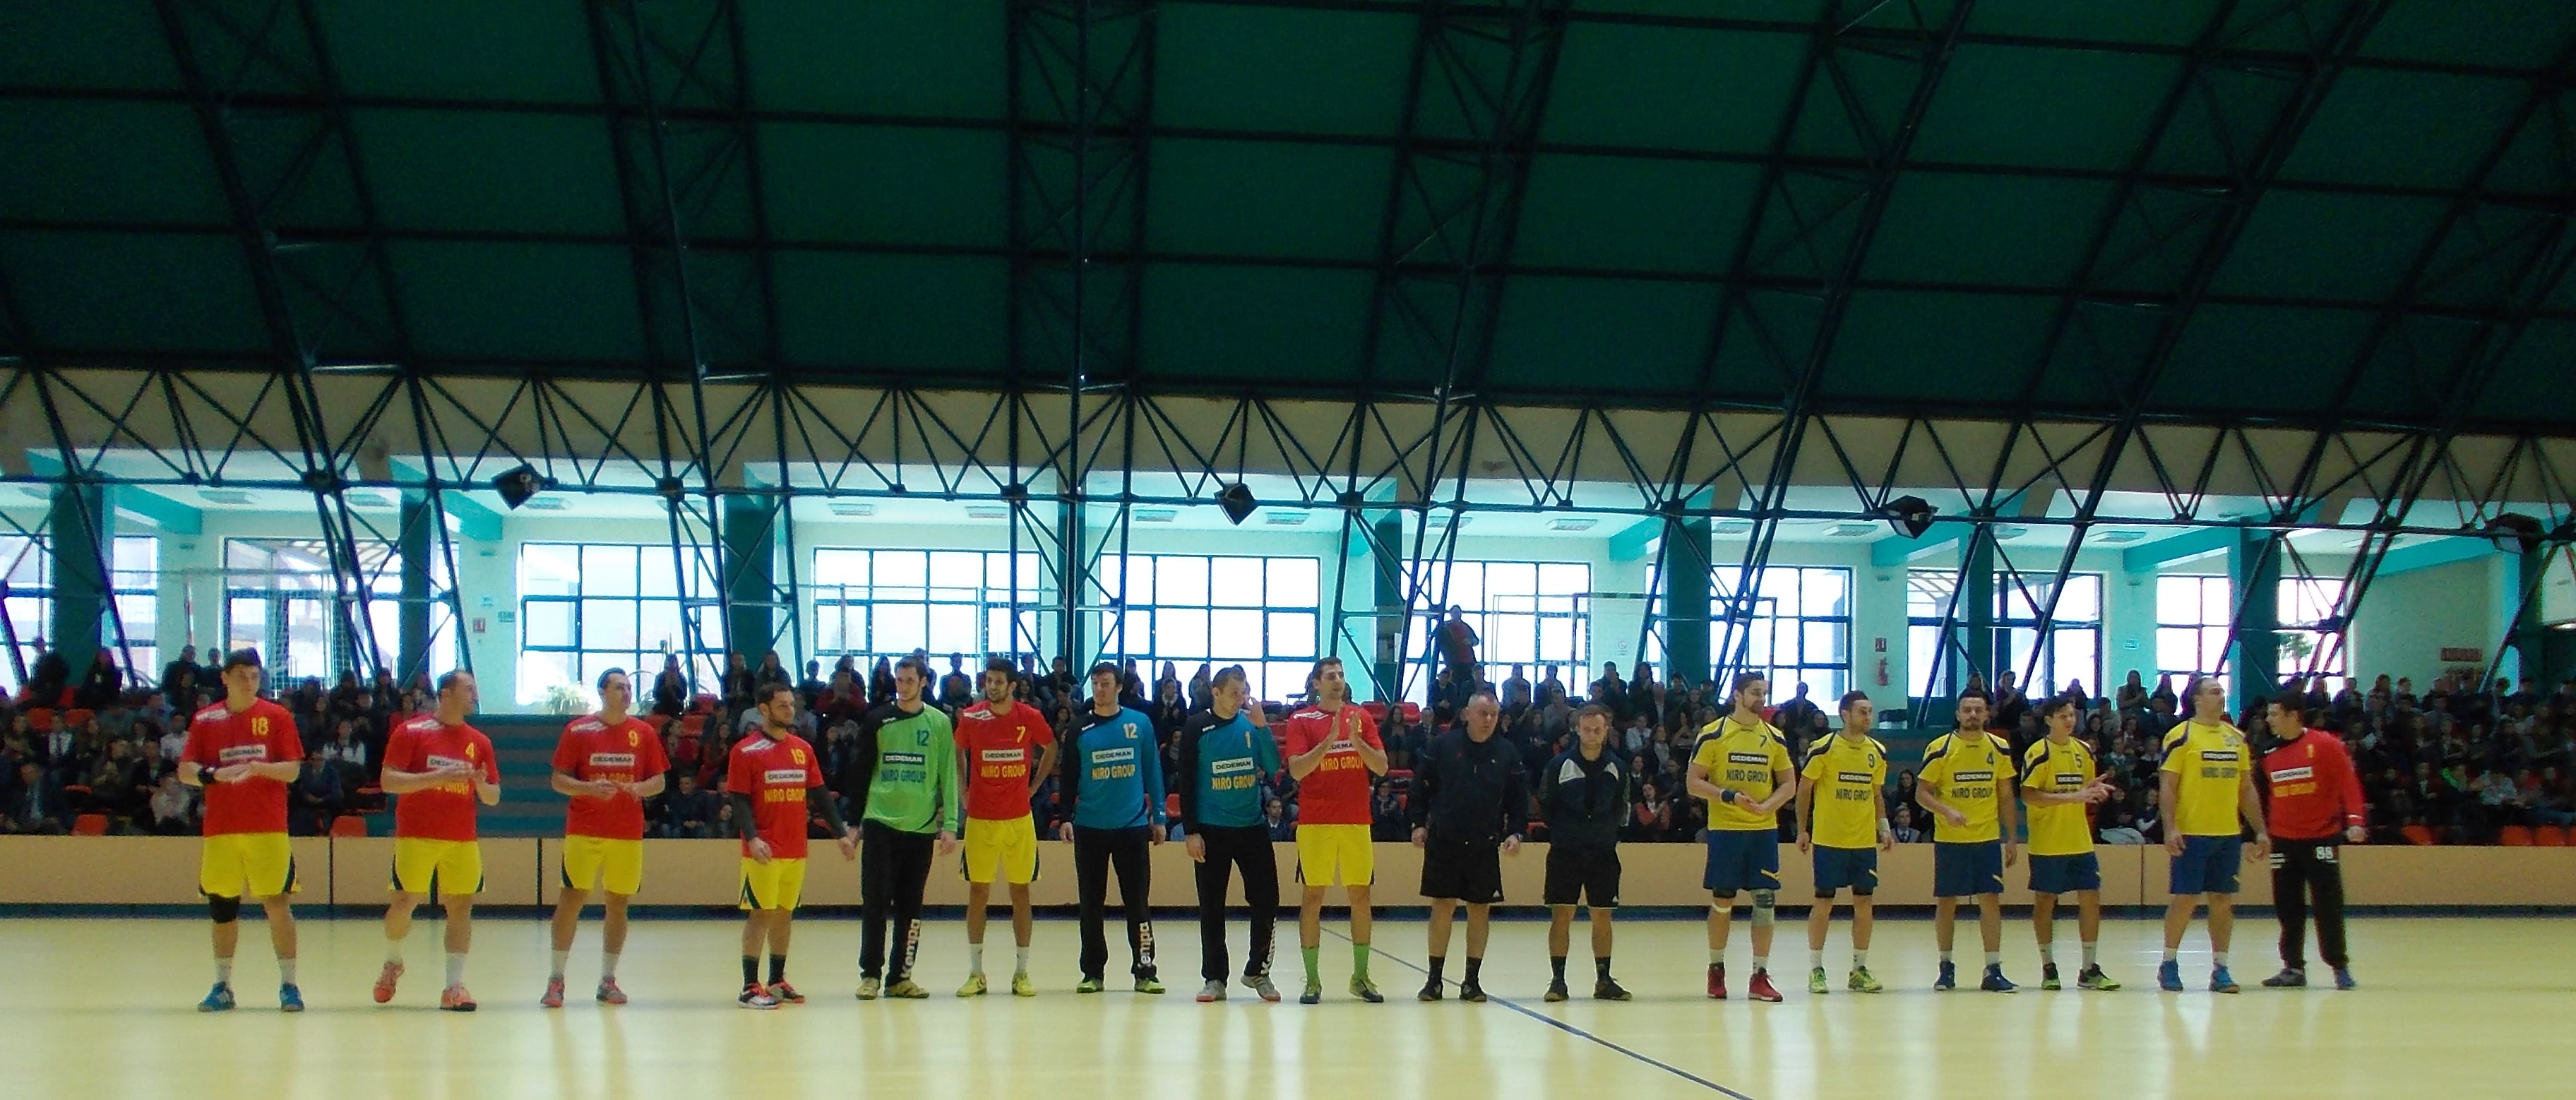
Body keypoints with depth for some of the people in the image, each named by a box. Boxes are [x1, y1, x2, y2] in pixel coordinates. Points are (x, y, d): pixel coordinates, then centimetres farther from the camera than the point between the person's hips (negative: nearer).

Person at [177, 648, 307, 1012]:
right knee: (222, 906, 8)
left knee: (277, 902, -6)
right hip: (220, 829, 2)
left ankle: (288, 985, 0)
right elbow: (185, 771, 3)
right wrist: (214, 774, -18)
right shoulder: (205, 720, 7)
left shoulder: (277, 717, 3)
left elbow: (293, 770, -1)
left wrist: (258, 767, -20)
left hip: (269, 828, -2)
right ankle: (223, 986, 19)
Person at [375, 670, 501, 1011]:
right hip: (416, 837, -3)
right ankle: (392, 964, 31)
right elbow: (388, 781, -9)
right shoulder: (411, 731, -2)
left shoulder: (480, 741, 9)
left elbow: (493, 798, 12)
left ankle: (454, 986, 0)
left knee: (461, 906, -3)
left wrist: (482, 785, -11)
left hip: (463, 840, 3)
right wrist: (437, 777, -20)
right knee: (404, 903, 3)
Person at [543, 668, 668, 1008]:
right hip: (584, 830, -2)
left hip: (628, 833, 3)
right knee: (572, 898, -3)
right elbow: (559, 780, -1)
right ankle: (556, 979, 5)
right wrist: (590, 788, -18)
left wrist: (638, 788, -12)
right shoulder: (578, 730, 0)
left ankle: (608, 980, 14)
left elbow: (658, 781, 9)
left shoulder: (644, 732, 6)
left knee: (619, 903, 5)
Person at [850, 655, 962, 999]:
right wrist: (855, 822, 5)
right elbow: (861, 773, 8)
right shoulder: (877, 721, 4)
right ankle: (870, 974, 4)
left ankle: (900, 976, 13)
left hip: (921, 827, 1)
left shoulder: (939, 723, 4)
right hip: (879, 824, 0)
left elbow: (949, 776, 3)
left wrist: (949, 825, -3)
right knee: (875, 900, -3)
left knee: (911, 905, 5)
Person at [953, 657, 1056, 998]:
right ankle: (975, 973, 9)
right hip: (981, 819, 0)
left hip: (1019, 818, 0)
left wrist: (1034, 786, 9)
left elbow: (1051, 748, 15)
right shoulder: (970, 718, -2)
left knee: (1020, 891, 4)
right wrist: (964, 791, 7)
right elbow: (956, 753, 14)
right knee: (978, 892, 2)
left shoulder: (1031, 718, -2)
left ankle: (1022, 973, 11)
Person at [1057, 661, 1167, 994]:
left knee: (1137, 901, 1)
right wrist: (1065, 817, -2)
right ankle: (1092, 973, 14)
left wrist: (1158, 816, 5)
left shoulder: (1139, 723, 2)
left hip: (1133, 826, -1)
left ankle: (1144, 970, 6)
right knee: (1091, 903, 6)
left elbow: (1153, 770, 6)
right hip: (1089, 828, 1)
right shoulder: (1079, 729, 3)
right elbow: (1068, 777, 6)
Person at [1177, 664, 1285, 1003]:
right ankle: (1214, 978, 13)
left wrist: (1261, 724, -15)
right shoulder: (1197, 728, -3)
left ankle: (1257, 971, 18)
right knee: (1211, 907, 3)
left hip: (1253, 827, 2)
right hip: (1212, 831, -2)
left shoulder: (1253, 724, 3)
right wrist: (1191, 831, -8)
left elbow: (1273, 769, -5)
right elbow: (1186, 782, -3)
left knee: (1267, 901, 1)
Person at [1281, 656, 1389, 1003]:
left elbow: (1381, 767, 2)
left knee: (1361, 897, 6)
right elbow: (1297, 770, -12)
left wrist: (1356, 740, -14)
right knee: (1312, 898, -1)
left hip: (1356, 821, 3)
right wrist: (1330, 740, -22)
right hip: (1315, 823, -3)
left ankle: (1361, 976, 15)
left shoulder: (1361, 717, 8)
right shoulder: (1301, 720, -1)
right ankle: (1312, 980, 4)